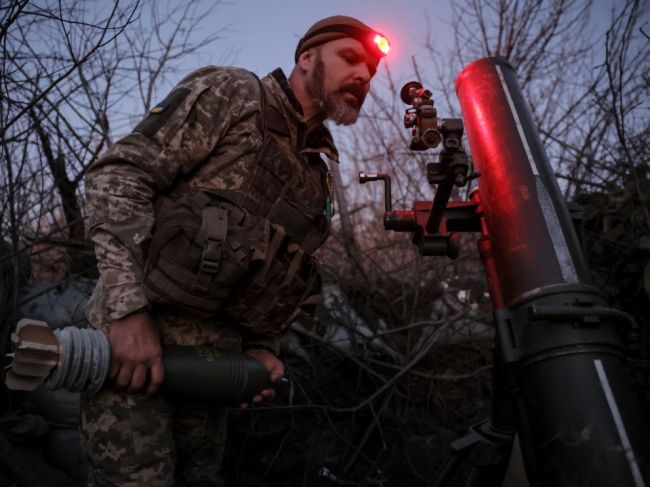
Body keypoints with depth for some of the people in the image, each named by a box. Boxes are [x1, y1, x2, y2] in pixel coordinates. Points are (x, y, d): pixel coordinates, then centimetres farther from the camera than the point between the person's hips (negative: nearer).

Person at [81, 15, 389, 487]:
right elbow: (118, 175, -14)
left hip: (212, 362, 7)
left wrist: (261, 345, 4)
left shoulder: (316, 176, 15)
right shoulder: (233, 94, -4)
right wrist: (131, 309, -23)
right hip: (134, 335, -6)